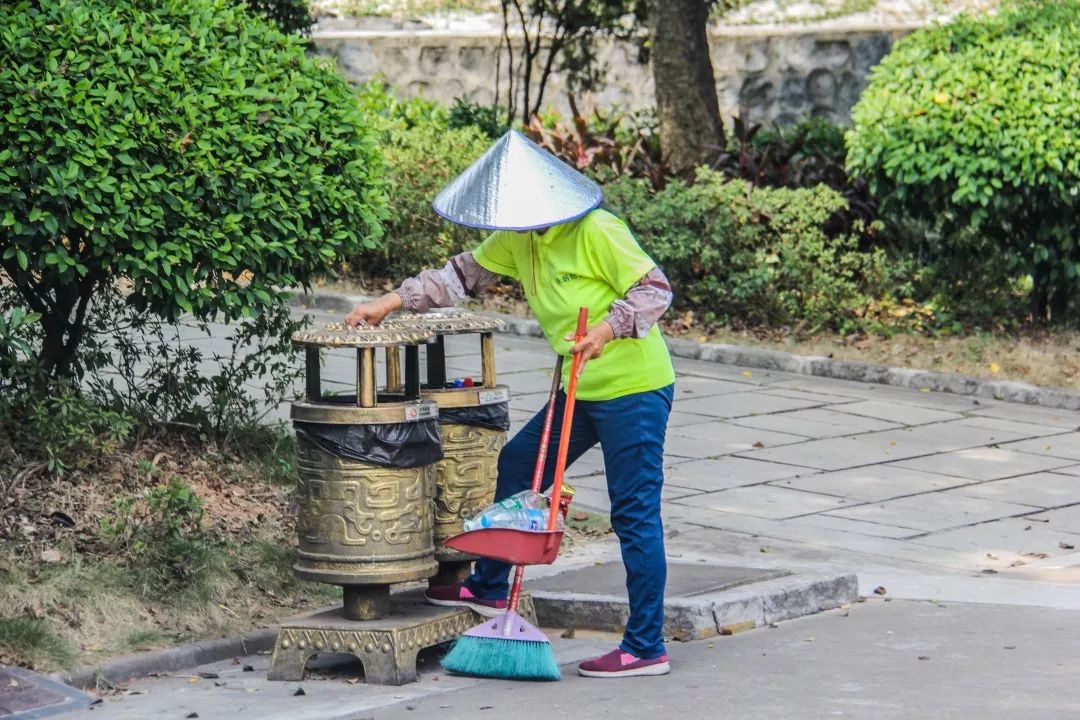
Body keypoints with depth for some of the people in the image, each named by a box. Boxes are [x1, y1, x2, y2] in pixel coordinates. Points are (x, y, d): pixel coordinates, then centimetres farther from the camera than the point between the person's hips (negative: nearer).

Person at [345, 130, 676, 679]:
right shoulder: (519, 238, 5)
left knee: (635, 514, -7)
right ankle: (489, 588, 35)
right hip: (581, 390, 9)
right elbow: (466, 274, 14)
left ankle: (646, 649, -3)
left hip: (634, 390, -9)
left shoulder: (596, 232, -19)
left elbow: (656, 289, -19)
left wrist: (609, 328, -32)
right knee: (515, 466, 18)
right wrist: (391, 301, 9)